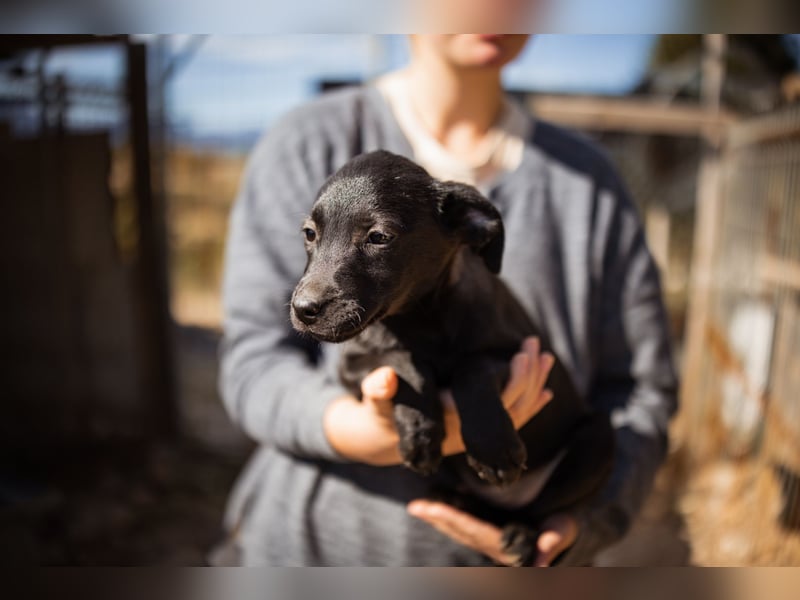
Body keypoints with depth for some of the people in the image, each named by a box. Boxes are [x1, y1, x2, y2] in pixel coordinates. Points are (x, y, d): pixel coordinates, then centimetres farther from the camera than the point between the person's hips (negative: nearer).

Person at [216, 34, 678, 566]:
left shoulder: (587, 179, 2)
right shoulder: (309, 147, -5)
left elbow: (640, 388, 2)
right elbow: (256, 368, -10)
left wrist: (575, 526, -14)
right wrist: (378, 434, -30)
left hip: (510, 561, 2)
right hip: (321, 549, -1)